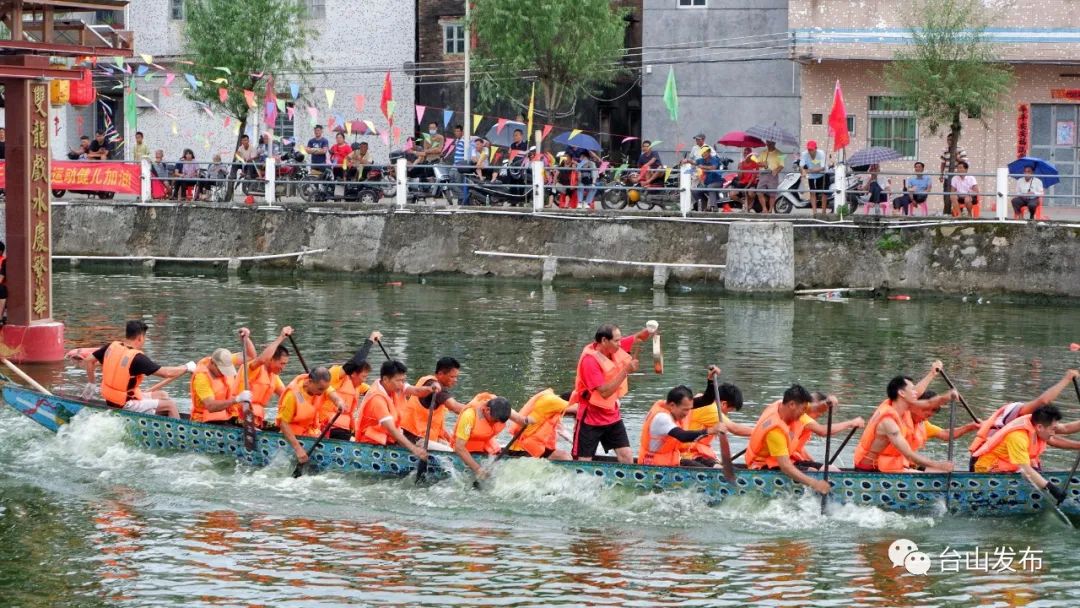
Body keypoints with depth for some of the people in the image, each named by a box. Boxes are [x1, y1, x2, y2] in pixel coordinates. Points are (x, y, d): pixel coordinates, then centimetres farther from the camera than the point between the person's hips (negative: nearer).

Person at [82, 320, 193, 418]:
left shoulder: (112, 346, -1)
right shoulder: (137, 358, -22)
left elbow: (88, 361, 9)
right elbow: (166, 373, -20)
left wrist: (91, 384, 20)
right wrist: (187, 368, -5)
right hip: (125, 405, -8)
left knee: (162, 395, 18)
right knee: (170, 405, -3)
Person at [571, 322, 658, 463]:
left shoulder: (615, 348, -2)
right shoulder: (589, 360, -24)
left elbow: (638, 338, 8)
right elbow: (604, 392, -29)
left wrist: (649, 331, -16)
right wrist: (626, 371, -29)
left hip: (612, 415, 7)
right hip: (591, 419, -7)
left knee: (627, 457, -2)